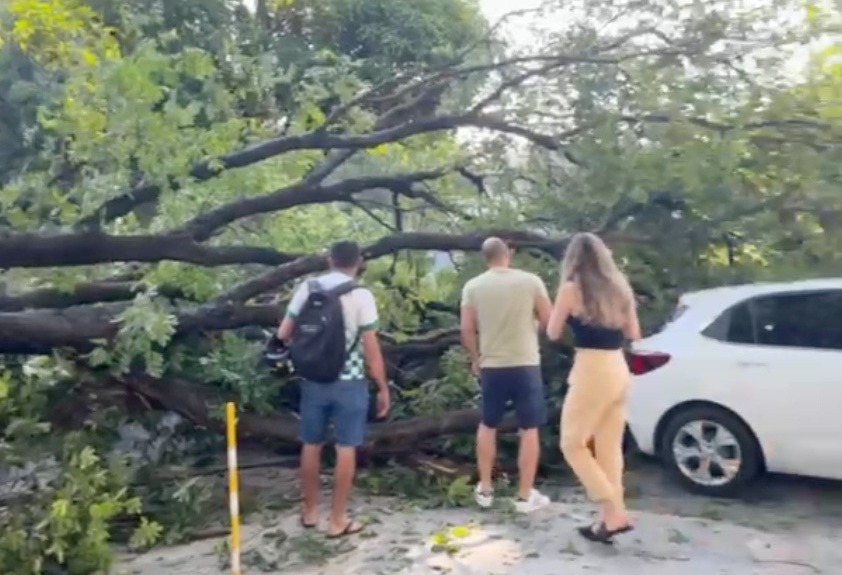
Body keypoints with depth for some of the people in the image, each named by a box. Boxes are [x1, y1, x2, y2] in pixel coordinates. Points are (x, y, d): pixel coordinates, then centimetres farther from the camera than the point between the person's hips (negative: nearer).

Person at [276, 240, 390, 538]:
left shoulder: (307, 288, 1)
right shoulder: (361, 295, -10)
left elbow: (283, 334, 3)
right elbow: (371, 349, -11)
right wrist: (383, 387, -2)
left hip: (313, 380, 4)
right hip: (349, 382, -4)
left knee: (311, 445, 16)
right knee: (346, 449, 6)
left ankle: (309, 512, 31)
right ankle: (337, 520, 15)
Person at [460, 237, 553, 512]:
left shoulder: (472, 286, -2)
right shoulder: (530, 281, -7)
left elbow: (466, 330, -2)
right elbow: (548, 320, -3)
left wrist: (475, 358, 13)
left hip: (491, 366, 2)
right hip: (526, 364, -2)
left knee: (487, 425, 19)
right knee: (529, 429, 8)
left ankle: (484, 489, 24)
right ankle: (525, 495, 13)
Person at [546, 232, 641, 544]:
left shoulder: (571, 288, -7)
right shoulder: (620, 288, 10)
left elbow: (553, 333, 3)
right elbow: (633, 333, 17)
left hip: (591, 372, -7)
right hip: (618, 371, 7)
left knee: (572, 444, 4)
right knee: (610, 449, 13)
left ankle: (614, 513, 0)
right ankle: (610, 516, 17)